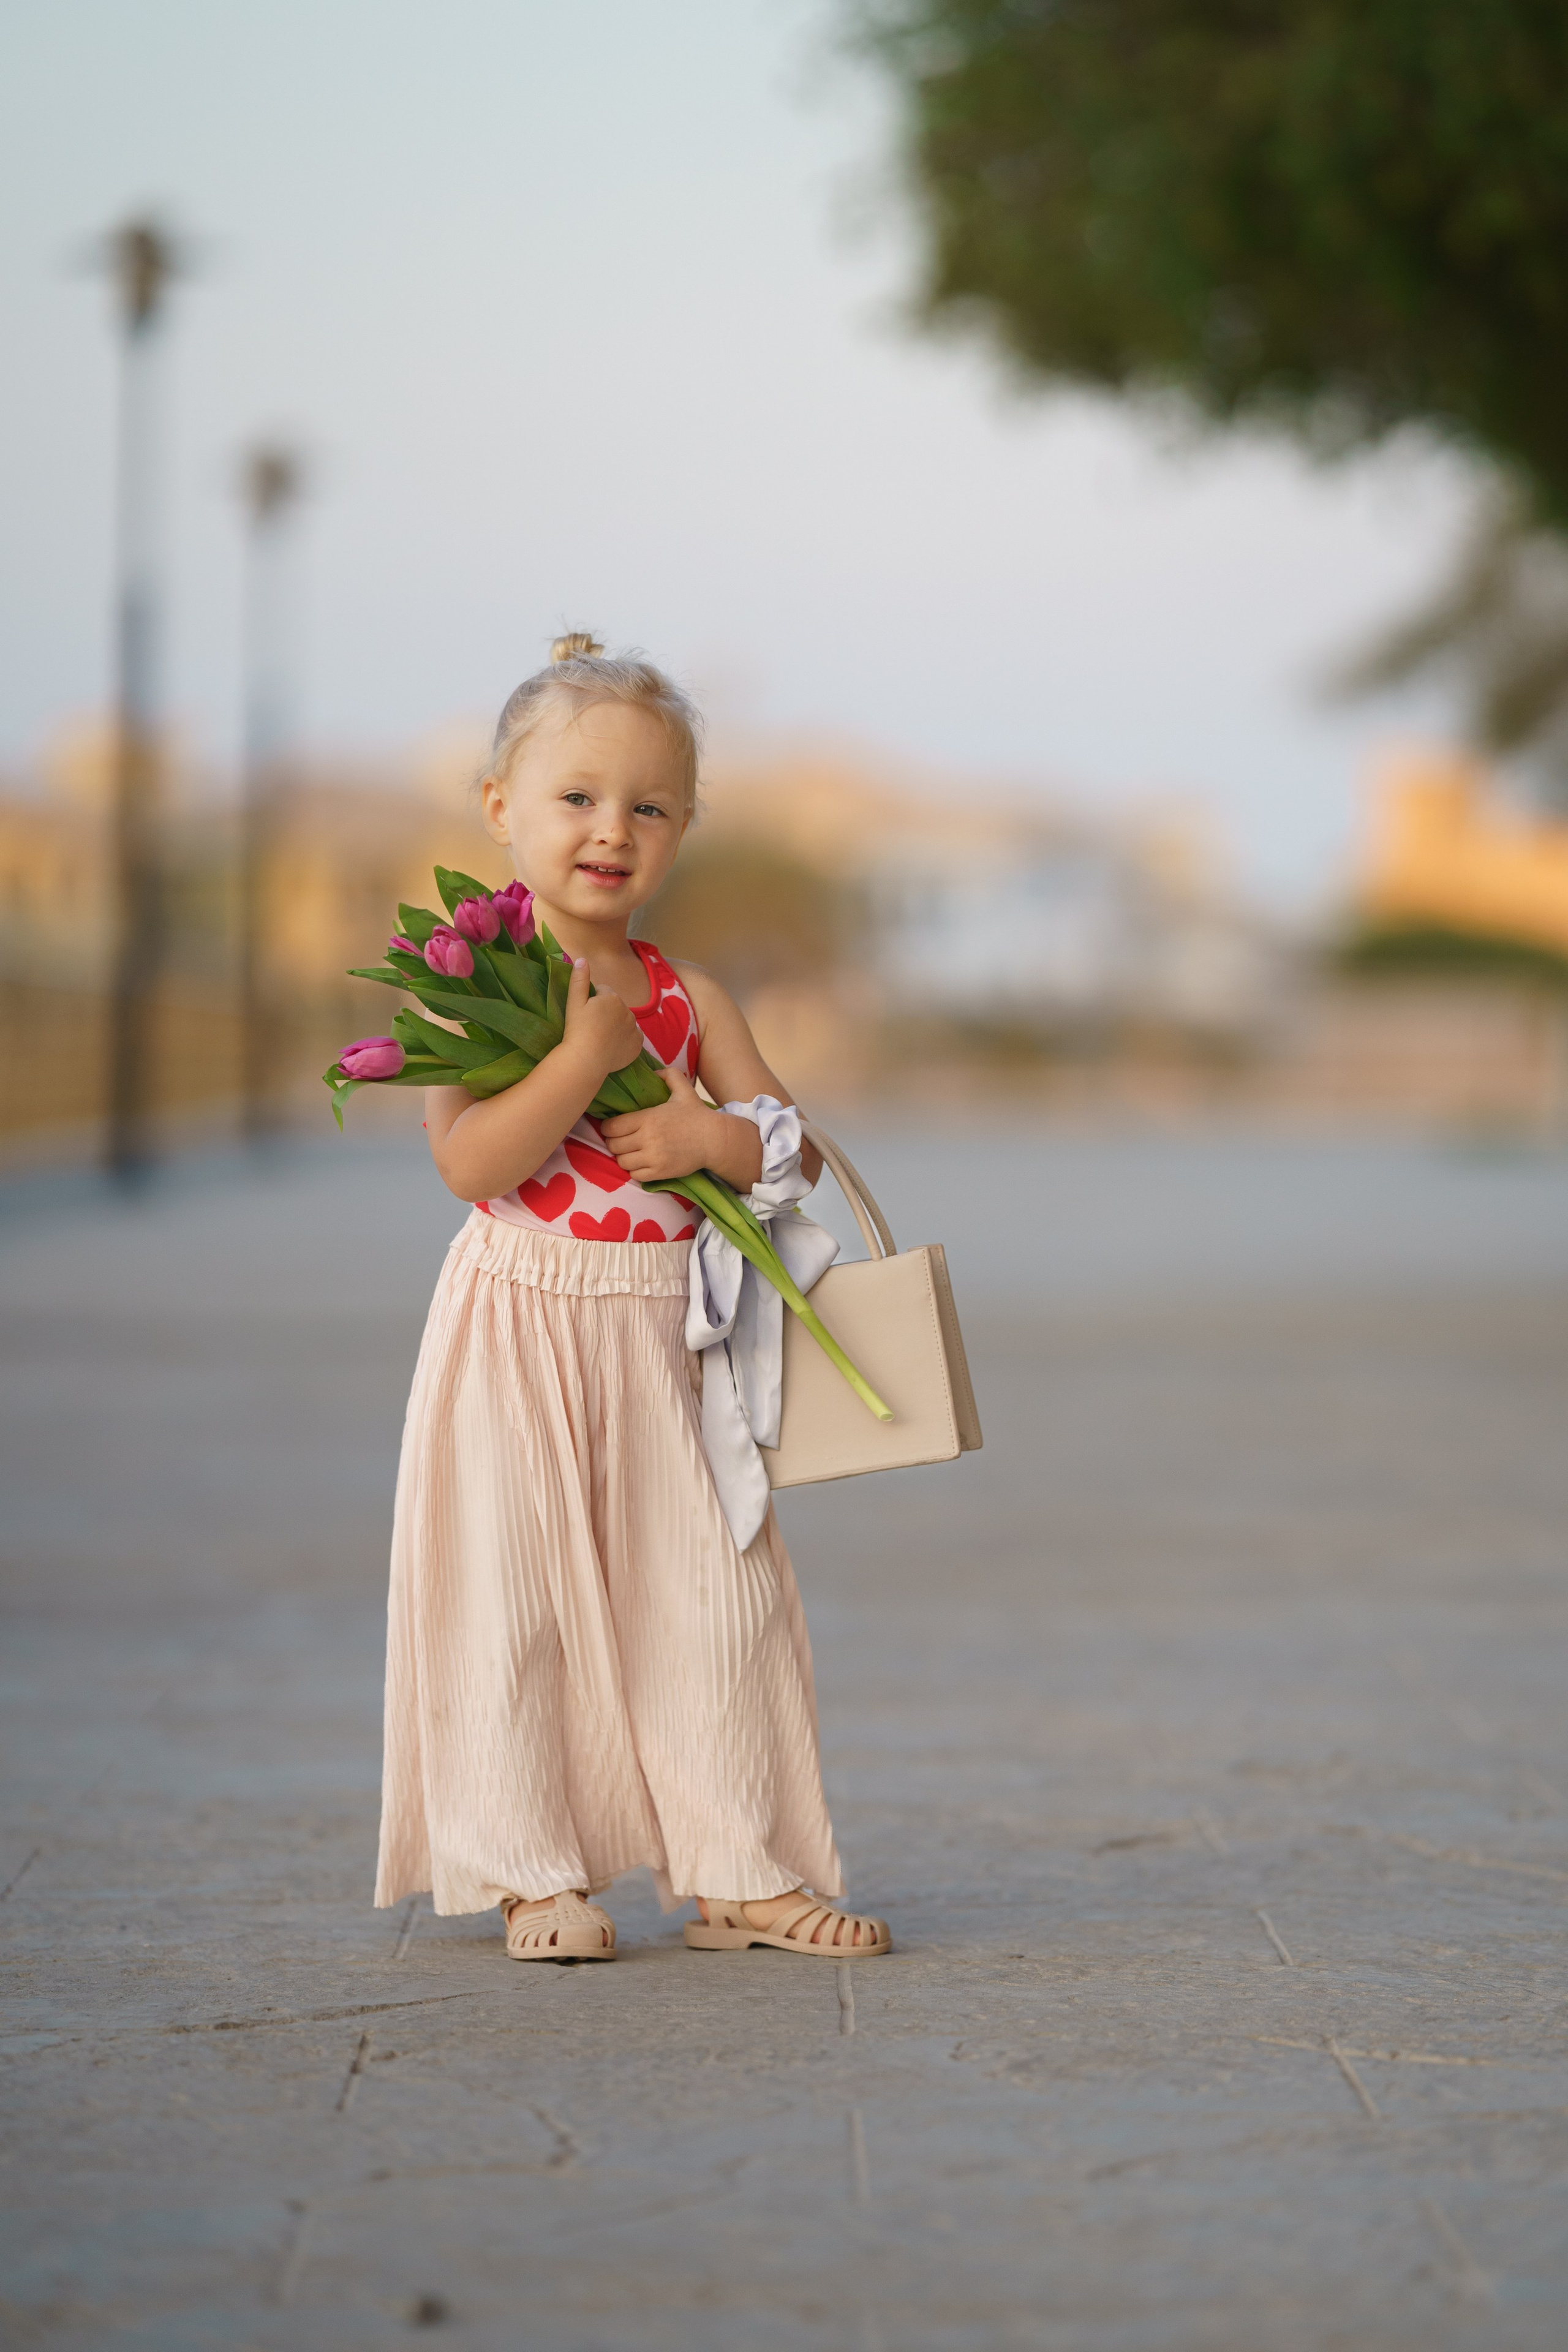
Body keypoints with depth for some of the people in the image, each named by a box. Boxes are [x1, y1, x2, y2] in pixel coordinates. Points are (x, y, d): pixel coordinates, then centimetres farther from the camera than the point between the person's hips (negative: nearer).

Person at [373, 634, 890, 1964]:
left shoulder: (688, 997, 7)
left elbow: (793, 1146, 8)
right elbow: (468, 1163, -19)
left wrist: (715, 1136, -13)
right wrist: (591, 1050, -23)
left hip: (664, 1340, 4)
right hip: (520, 1338, -4)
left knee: (712, 1594, 5)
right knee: (515, 1598, -1)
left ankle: (737, 1871, 14)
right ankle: (532, 1872, 11)